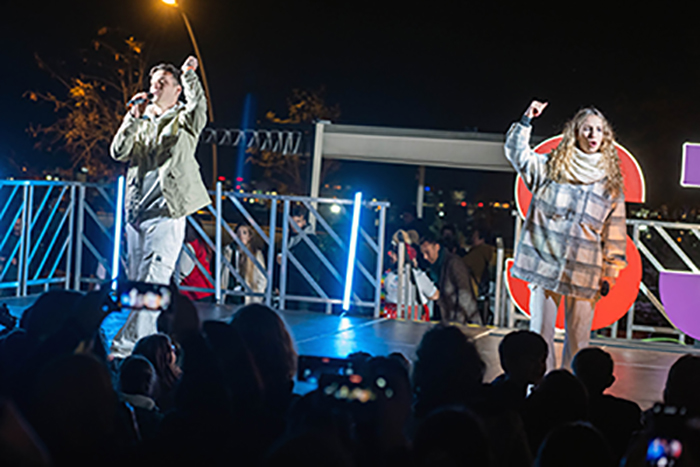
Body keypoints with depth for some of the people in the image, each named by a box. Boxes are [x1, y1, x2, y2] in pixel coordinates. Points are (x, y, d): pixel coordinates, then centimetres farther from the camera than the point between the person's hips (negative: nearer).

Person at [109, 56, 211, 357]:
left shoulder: (185, 120, 6)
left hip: (167, 211, -6)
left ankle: (125, 344, -17)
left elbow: (199, 106, -16)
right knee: (137, 284, 8)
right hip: (137, 210, 6)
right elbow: (119, 152, 6)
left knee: (153, 283, -14)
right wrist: (134, 118, -4)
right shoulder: (141, 122, 19)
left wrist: (189, 75, -27)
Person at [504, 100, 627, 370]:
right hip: (545, 264, -1)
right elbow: (516, 153, 1)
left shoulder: (610, 182, 9)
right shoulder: (551, 167, 8)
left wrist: (610, 273, 7)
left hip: (584, 272, 1)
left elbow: (615, 231, 10)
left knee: (579, 337, 2)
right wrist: (526, 121, -10)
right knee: (541, 332, 1)